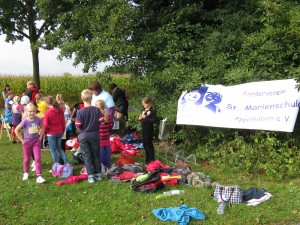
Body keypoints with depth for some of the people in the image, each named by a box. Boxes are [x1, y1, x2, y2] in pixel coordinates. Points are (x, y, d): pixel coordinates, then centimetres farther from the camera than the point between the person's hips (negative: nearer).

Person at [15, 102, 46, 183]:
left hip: (36, 141, 1)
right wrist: (22, 140, -8)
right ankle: (26, 173, 37)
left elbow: (42, 128, 10)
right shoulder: (25, 121, -16)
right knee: (26, 159, 14)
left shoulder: (37, 119, -8)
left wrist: (40, 137, 3)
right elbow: (16, 130, -9)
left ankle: (39, 176, -7)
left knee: (38, 158, -7)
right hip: (27, 142, -1)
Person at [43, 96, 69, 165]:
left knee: (53, 149, 8)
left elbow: (45, 125, -13)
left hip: (51, 133, -5)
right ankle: (66, 162, 12)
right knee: (59, 148, 19)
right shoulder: (60, 110, -1)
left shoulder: (47, 112, -17)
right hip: (59, 132, 5)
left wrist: (44, 132, 5)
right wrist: (63, 130, 17)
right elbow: (63, 121, 6)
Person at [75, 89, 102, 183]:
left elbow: (78, 125, -16)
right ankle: (98, 175, 20)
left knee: (87, 156, 4)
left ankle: (91, 176, 2)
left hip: (83, 136, -2)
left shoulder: (80, 112, -14)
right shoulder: (97, 110, -8)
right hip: (95, 135, 2)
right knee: (96, 155, 14)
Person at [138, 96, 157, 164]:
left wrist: (145, 118, -23)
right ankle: (147, 159, 27)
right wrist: (140, 118, -1)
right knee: (145, 144, 15)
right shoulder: (144, 109, 10)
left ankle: (151, 159, 9)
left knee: (149, 144, -2)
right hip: (143, 129, 8)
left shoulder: (152, 110, -13)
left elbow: (154, 120, -20)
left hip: (149, 130, -8)